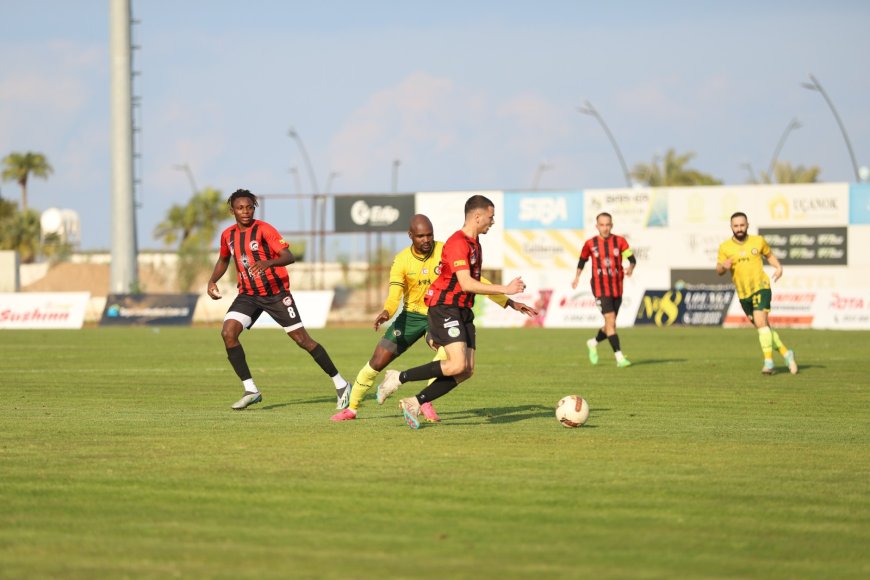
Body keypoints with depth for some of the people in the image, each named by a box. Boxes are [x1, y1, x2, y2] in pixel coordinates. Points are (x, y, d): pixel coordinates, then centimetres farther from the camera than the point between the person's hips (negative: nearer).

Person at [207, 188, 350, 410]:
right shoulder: (228, 235, 4)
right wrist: (212, 281, 8)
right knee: (228, 333, -17)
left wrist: (269, 262, -43)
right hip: (248, 294, 5)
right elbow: (224, 260, 24)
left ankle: (340, 384, 9)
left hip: (276, 292, -5)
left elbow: (289, 256, -23)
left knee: (302, 338, -4)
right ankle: (250, 390, -11)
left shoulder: (263, 230, -14)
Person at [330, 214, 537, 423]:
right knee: (376, 362, -2)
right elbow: (394, 295, -22)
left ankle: (426, 401, -21)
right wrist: (386, 312, -46)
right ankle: (352, 409, 20)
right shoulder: (402, 260, -14)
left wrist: (510, 303, -15)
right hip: (411, 315, 1)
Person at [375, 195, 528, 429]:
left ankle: (414, 404, 5)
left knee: (467, 370, -1)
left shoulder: (474, 243, 16)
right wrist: (505, 289, -24)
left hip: (462, 311, 10)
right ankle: (398, 378, -7)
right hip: (444, 309, -10)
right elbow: (466, 284, -25)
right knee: (457, 365, -21)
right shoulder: (458, 243, -17)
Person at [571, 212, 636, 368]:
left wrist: (630, 268, -24)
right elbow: (582, 260, 16)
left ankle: (593, 343, 41)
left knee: (610, 324, 11)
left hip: (617, 289, 3)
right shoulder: (590, 243, 0)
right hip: (600, 288, -3)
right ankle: (619, 357, -17)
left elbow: (632, 259, -3)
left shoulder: (619, 241, 0)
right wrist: (577, 277, 7)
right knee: (610, 320, -16)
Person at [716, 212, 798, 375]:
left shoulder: (758, 241, 0)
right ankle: (786, 353, 27)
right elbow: (718, 271, 1)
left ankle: (768, 361, -22)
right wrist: (723, 266, -22)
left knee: (760, 321, -22)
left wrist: (778, 267, -1)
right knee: (762, 327, 10)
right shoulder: (725, 247, 0)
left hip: (761, 287, -3)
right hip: (743, 294, 3)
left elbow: (769, 255, 17)